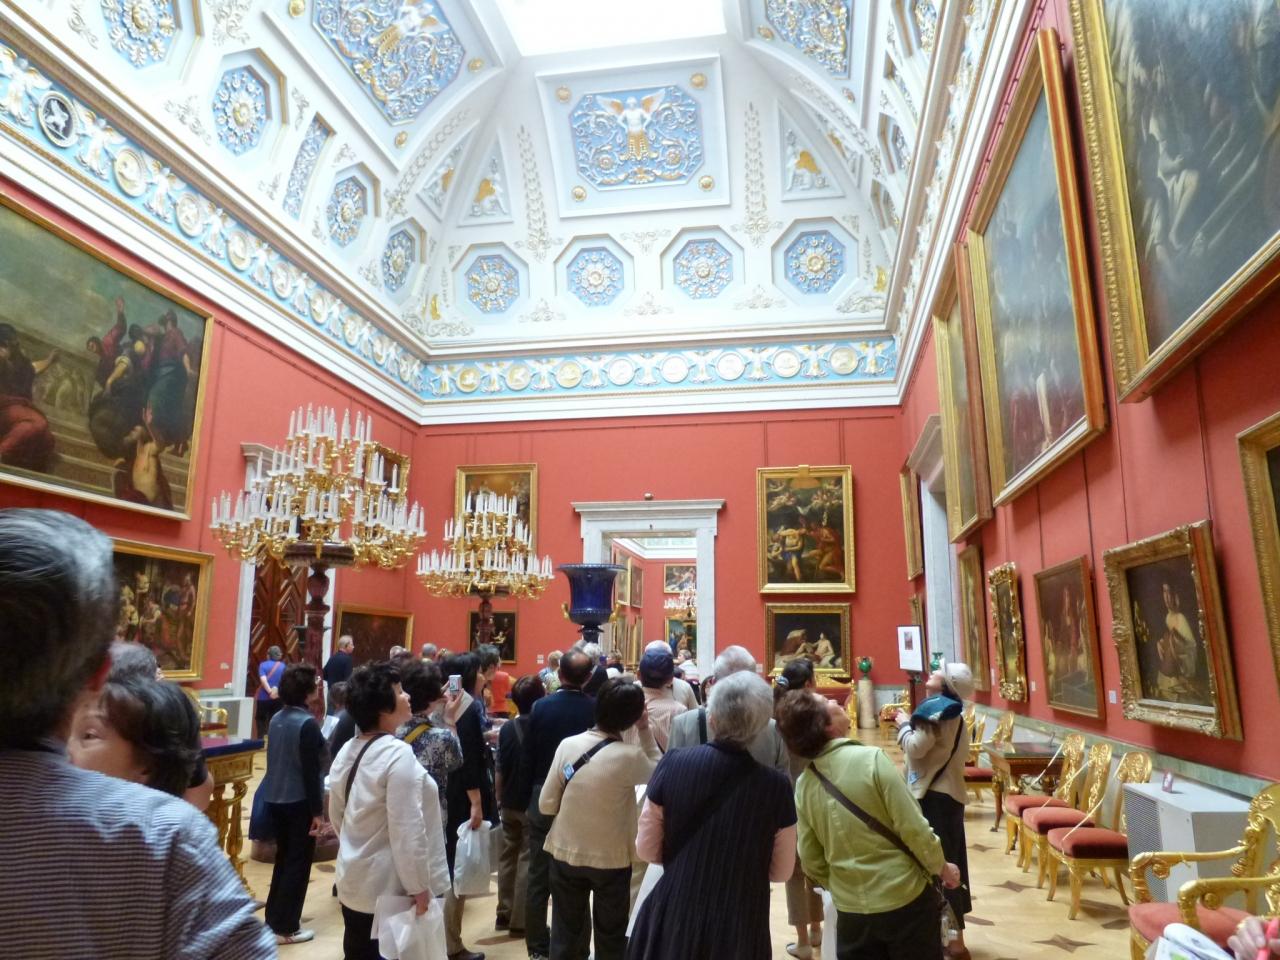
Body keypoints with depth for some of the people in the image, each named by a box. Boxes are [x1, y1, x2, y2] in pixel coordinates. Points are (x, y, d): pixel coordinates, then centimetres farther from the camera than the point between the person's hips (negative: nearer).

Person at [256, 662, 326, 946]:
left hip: (274, 798, 8)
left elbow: (276, 759, 12)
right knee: (298, 862, 5)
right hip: (298, 802, -8)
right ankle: (285, 928, 13)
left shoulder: (277, 718, 4)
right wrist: (317, 810, -13)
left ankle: (273, 917, 31)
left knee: (284, 857, 21)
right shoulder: (307, 723, -19)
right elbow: (310, 771, -19)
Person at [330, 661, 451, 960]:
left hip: (354, 882, 8)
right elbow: (407, 832, -25)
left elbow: (336, 815, 12)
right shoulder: (398, 754, -24)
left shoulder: (347, 751, 2)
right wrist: (419, 887, -17)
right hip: (389, 888, -7)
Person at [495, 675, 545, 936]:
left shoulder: (507, 729, -3)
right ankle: (520, 920, 8)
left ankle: (504, 914, 24)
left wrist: (499, 798, 13)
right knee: (528, 860, 4)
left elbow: (500, 769, 1)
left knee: (508, 857, 16)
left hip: (509, 803, 4)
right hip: (535, 803, -4)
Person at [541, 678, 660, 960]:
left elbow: (546, 805, -6)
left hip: (566, 854, 3)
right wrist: (645, 730, -2)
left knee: (566, 935, 19)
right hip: (611, 859, -3)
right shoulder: (630, 757, -21)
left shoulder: (567, 745, -12)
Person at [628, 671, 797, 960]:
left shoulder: (673, 764, -15)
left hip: (673, 919, 1)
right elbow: (781, 871, -1)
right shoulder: (775, 786, -16)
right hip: (740, 928, 0)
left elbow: (647, 850, -4)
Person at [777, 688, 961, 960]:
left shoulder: (803, 784, -5)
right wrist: (941, 867, 2)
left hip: (849, 909, 4)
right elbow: (914, 828, -16)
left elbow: (811, 860, 2)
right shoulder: (871, 759, -21)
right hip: (904, 897, -4)